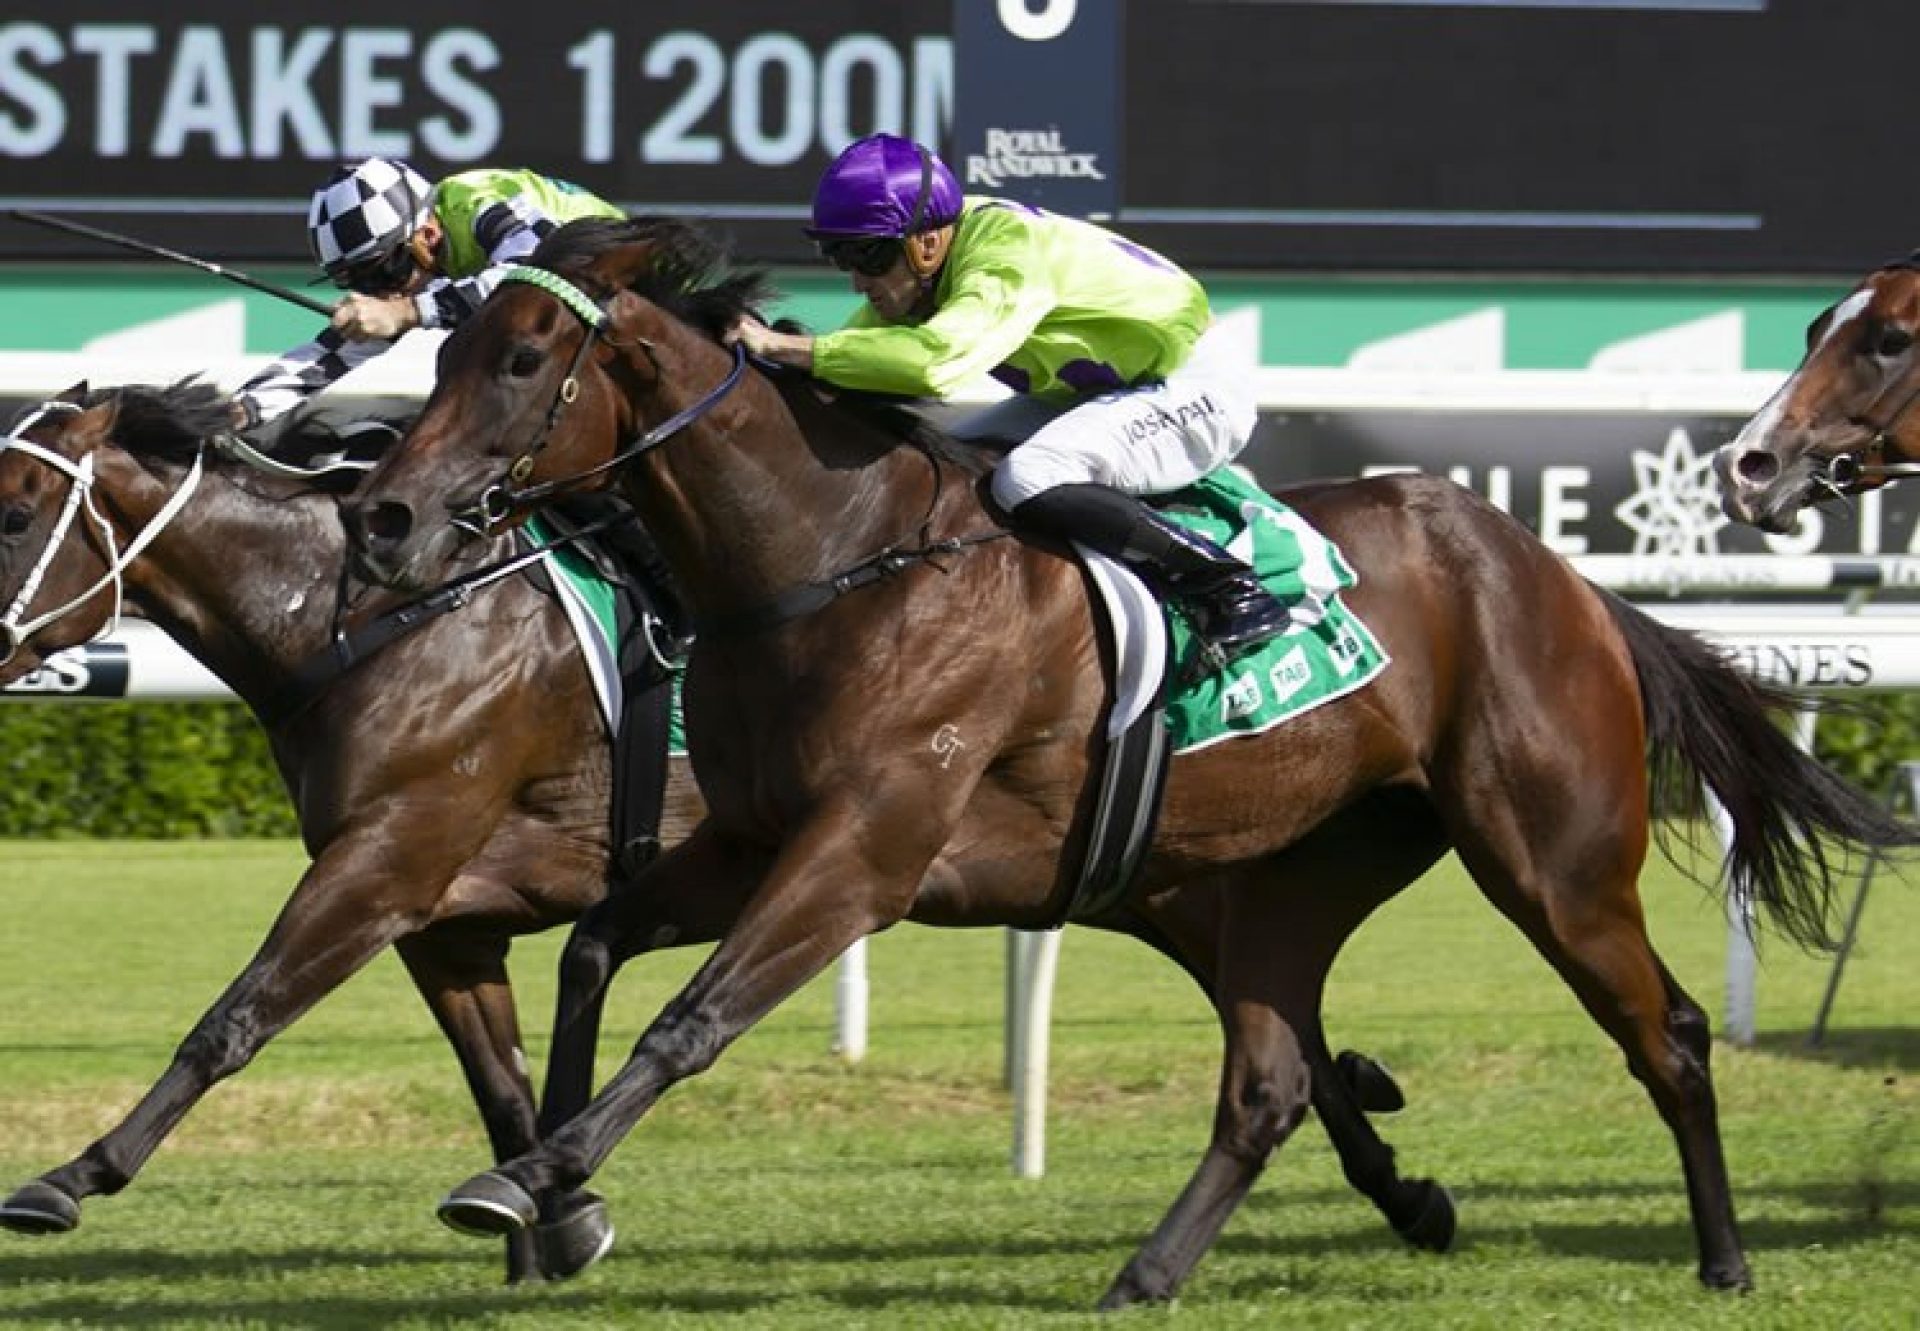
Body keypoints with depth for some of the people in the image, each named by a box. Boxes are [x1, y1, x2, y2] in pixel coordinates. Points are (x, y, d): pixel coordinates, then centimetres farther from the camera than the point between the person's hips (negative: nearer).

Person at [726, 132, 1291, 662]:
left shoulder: (1009, 257, -32)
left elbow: (934, 360, -48)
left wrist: (784, 347, -45)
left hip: (1194, 393, -10)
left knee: (1027, 480, -31)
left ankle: (1232, 590, -22)